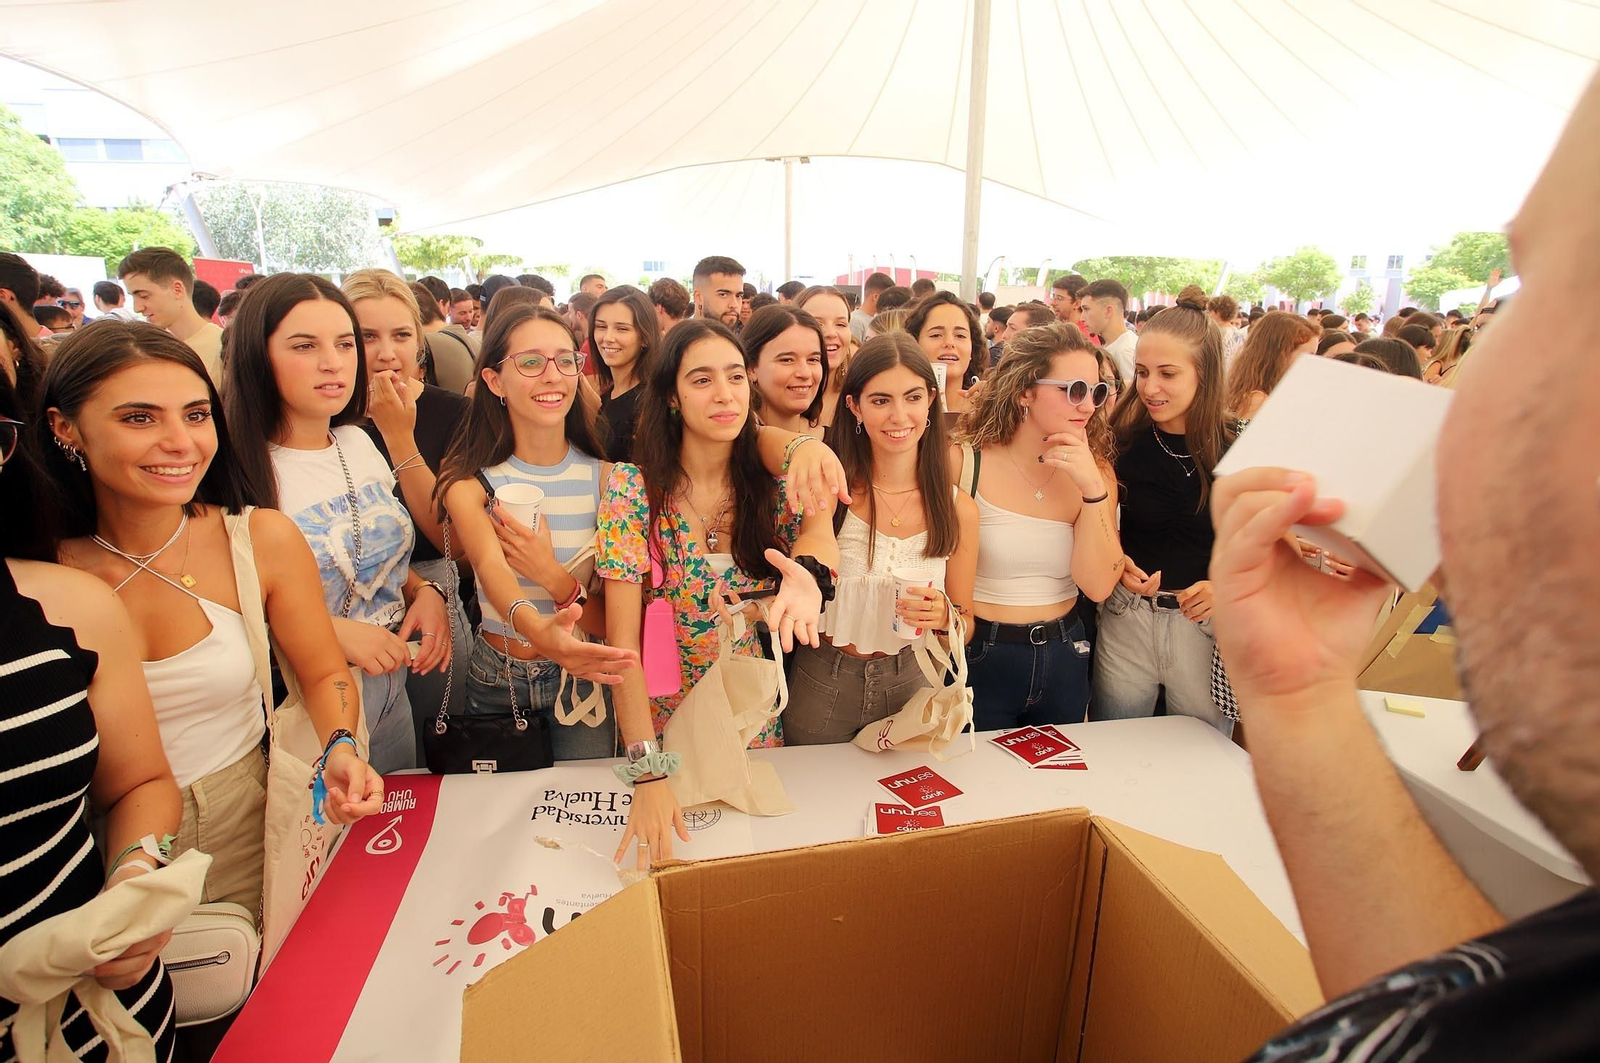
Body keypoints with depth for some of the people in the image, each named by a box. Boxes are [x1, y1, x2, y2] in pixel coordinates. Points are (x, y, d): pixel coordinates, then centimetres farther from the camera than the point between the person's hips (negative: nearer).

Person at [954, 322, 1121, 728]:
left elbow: (1098, 586, -12)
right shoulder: (963, 463, -15)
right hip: (978, 657, -4)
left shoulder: (1095, 472, -2)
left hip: (1063, 658, 4)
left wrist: (1092, 488, -21)